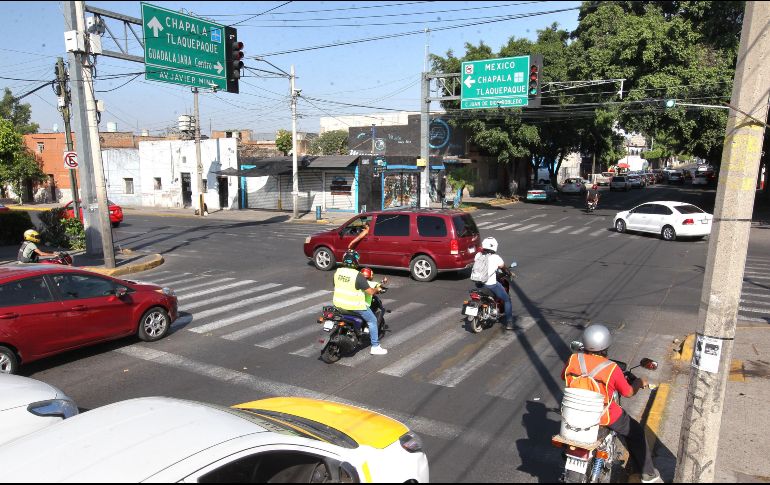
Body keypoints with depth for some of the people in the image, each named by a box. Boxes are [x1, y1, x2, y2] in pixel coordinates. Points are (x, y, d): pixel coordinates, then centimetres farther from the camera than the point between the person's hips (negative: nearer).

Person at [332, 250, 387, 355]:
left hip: (338, 303, 6)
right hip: (354, 306, -6)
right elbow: (370, 292, -17)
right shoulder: (358, 276, -21)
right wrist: (377, 289, 4)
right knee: (372, 320, 10)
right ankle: (375, 347, 12)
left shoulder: (337, 272, -2)